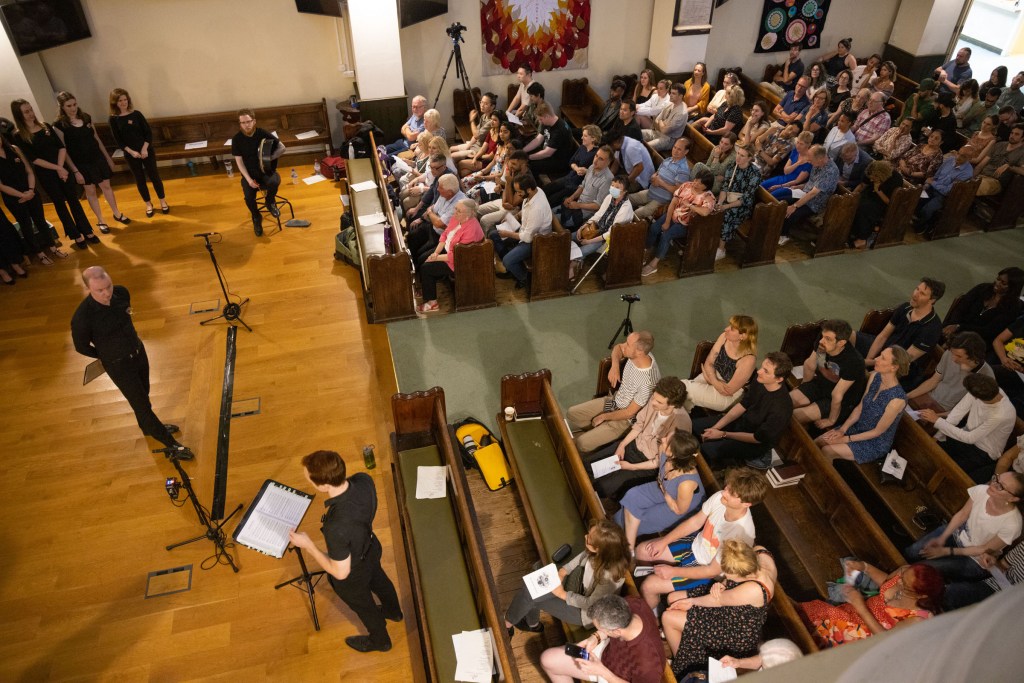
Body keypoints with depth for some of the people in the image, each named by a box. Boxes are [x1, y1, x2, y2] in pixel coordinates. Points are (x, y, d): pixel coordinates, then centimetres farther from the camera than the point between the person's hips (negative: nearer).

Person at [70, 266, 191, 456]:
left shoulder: (121, 292, -16)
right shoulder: (82, 317, -31)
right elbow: (81, 347, -11)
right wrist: (106, 355, 2)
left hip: (139, 352, 6)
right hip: (118, 365, -5)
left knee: (143, 395, 26)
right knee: (142, 405, 5)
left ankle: (149, 426, 52)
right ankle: (171, 443, 20)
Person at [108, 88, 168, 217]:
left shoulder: (136, 114, -4)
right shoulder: (113, 119, -4)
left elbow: (149, 132, -4)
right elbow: (118, 140, -4)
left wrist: (145, 149, -13)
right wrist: (131, 152, -15)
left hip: (147, 151, 0)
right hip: (130, 154, 0)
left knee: (154, 176, 5)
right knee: (140, 179, 9)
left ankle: (162, 201, 22)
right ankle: (148, 204, 23)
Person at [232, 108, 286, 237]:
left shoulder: (263, 134, -8)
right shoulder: (237, 139, -6)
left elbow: (282, 147, -5)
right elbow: (239, 161, -5)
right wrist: (248, 179, -18)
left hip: (267, 170, 0)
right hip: (249, 173, 1)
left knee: (274, 182, -35)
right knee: (248, 197, -25)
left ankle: (270, 202, 0)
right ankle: (256, 218, 7)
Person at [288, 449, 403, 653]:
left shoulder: (336, 527, -49)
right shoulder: (365, 480, -29)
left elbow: (341, 572, -30)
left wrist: (308, 545, -24)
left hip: (353, 576, -6)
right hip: (371, 549, 6)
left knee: (363, 606, 28)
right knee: (379, 581, 37)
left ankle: (380, 640, 59)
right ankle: (394, 611, 69)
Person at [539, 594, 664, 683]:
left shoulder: (647, 664, -42)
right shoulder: (630, 603, -29)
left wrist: (602, 672, -23)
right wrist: (596, 637, -16)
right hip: (607, 650, 6)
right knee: (548, 659, 7)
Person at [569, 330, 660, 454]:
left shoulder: (647, 382, -35)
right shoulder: (637, 355, -16)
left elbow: (629, 413, -23)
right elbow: (618, 348, 8)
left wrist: (603, 417, -9)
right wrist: (615, 365, -13)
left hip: (625, 419, -8)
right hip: (614, 401, 8)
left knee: (582, 444, -17)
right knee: (572, 414, 8)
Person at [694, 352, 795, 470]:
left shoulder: (781, 409, -35)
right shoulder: (760, 382, -16)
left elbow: (757, 438, -23)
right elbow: (741, 406, -2)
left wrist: (723, 434, -16)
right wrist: (715, 428, -8)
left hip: (756, 443, -7)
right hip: (742, 421, 7)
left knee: (706, 450, -23)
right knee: (695, 425, 4)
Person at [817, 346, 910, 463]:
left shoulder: (897, 399, -31)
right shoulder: (875, 376, -9)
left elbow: (877, 431, -20)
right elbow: (860, 408, 1)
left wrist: (846, 439, -16)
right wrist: (842, 429, -8)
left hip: (876, 444, -6)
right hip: (858, 428, 6)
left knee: (827, 451, -20)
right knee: (815, 444, -7)